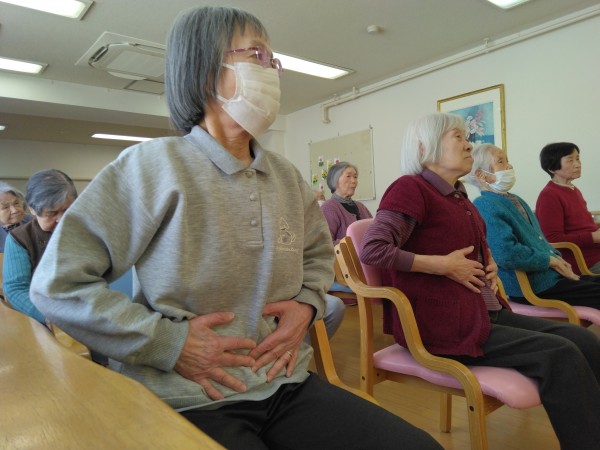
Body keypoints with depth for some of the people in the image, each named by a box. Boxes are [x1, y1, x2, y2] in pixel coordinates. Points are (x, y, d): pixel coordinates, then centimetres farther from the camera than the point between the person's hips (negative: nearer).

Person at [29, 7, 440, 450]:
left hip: (287, 384, 5)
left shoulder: (287, 176, 6)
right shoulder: (153, 165, -11)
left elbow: (319, 253, 22)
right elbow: (58, 283, -9)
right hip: (189, 401, -4)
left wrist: (307, 304, 1)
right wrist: (169, 342, -15)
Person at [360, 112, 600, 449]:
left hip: (485, 311, 9)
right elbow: (372, 250, -23)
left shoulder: (457, 193, 16)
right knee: (560, 356, -17)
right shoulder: (411, 188, -11)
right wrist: (443, 265, -19)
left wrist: (490, 265, 12)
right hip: (443, 324, -9)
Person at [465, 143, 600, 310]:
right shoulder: (484, 206, -15)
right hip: (535, 289, -9)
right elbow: (506, 253, -25)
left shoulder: (516, 200, 17)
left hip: (554, 274, 9)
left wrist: (558, 258, 5)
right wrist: (551, 260, -12)